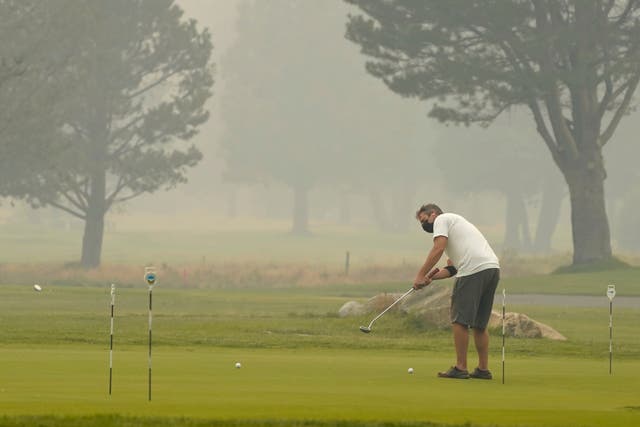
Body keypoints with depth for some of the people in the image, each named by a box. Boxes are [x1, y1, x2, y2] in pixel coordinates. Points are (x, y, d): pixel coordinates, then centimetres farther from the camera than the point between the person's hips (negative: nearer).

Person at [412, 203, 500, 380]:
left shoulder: (442, 219, 7)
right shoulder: (455, 221, 33)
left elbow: (438, 249, -9)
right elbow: (453, 268, 28)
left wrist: (420, 275, -7)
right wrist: (431, 278, 16)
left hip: (474, 269, -9)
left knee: (460, 320, -3)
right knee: (479, 324, 14)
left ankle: (460, 368, -3)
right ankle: (483, 369, 14)